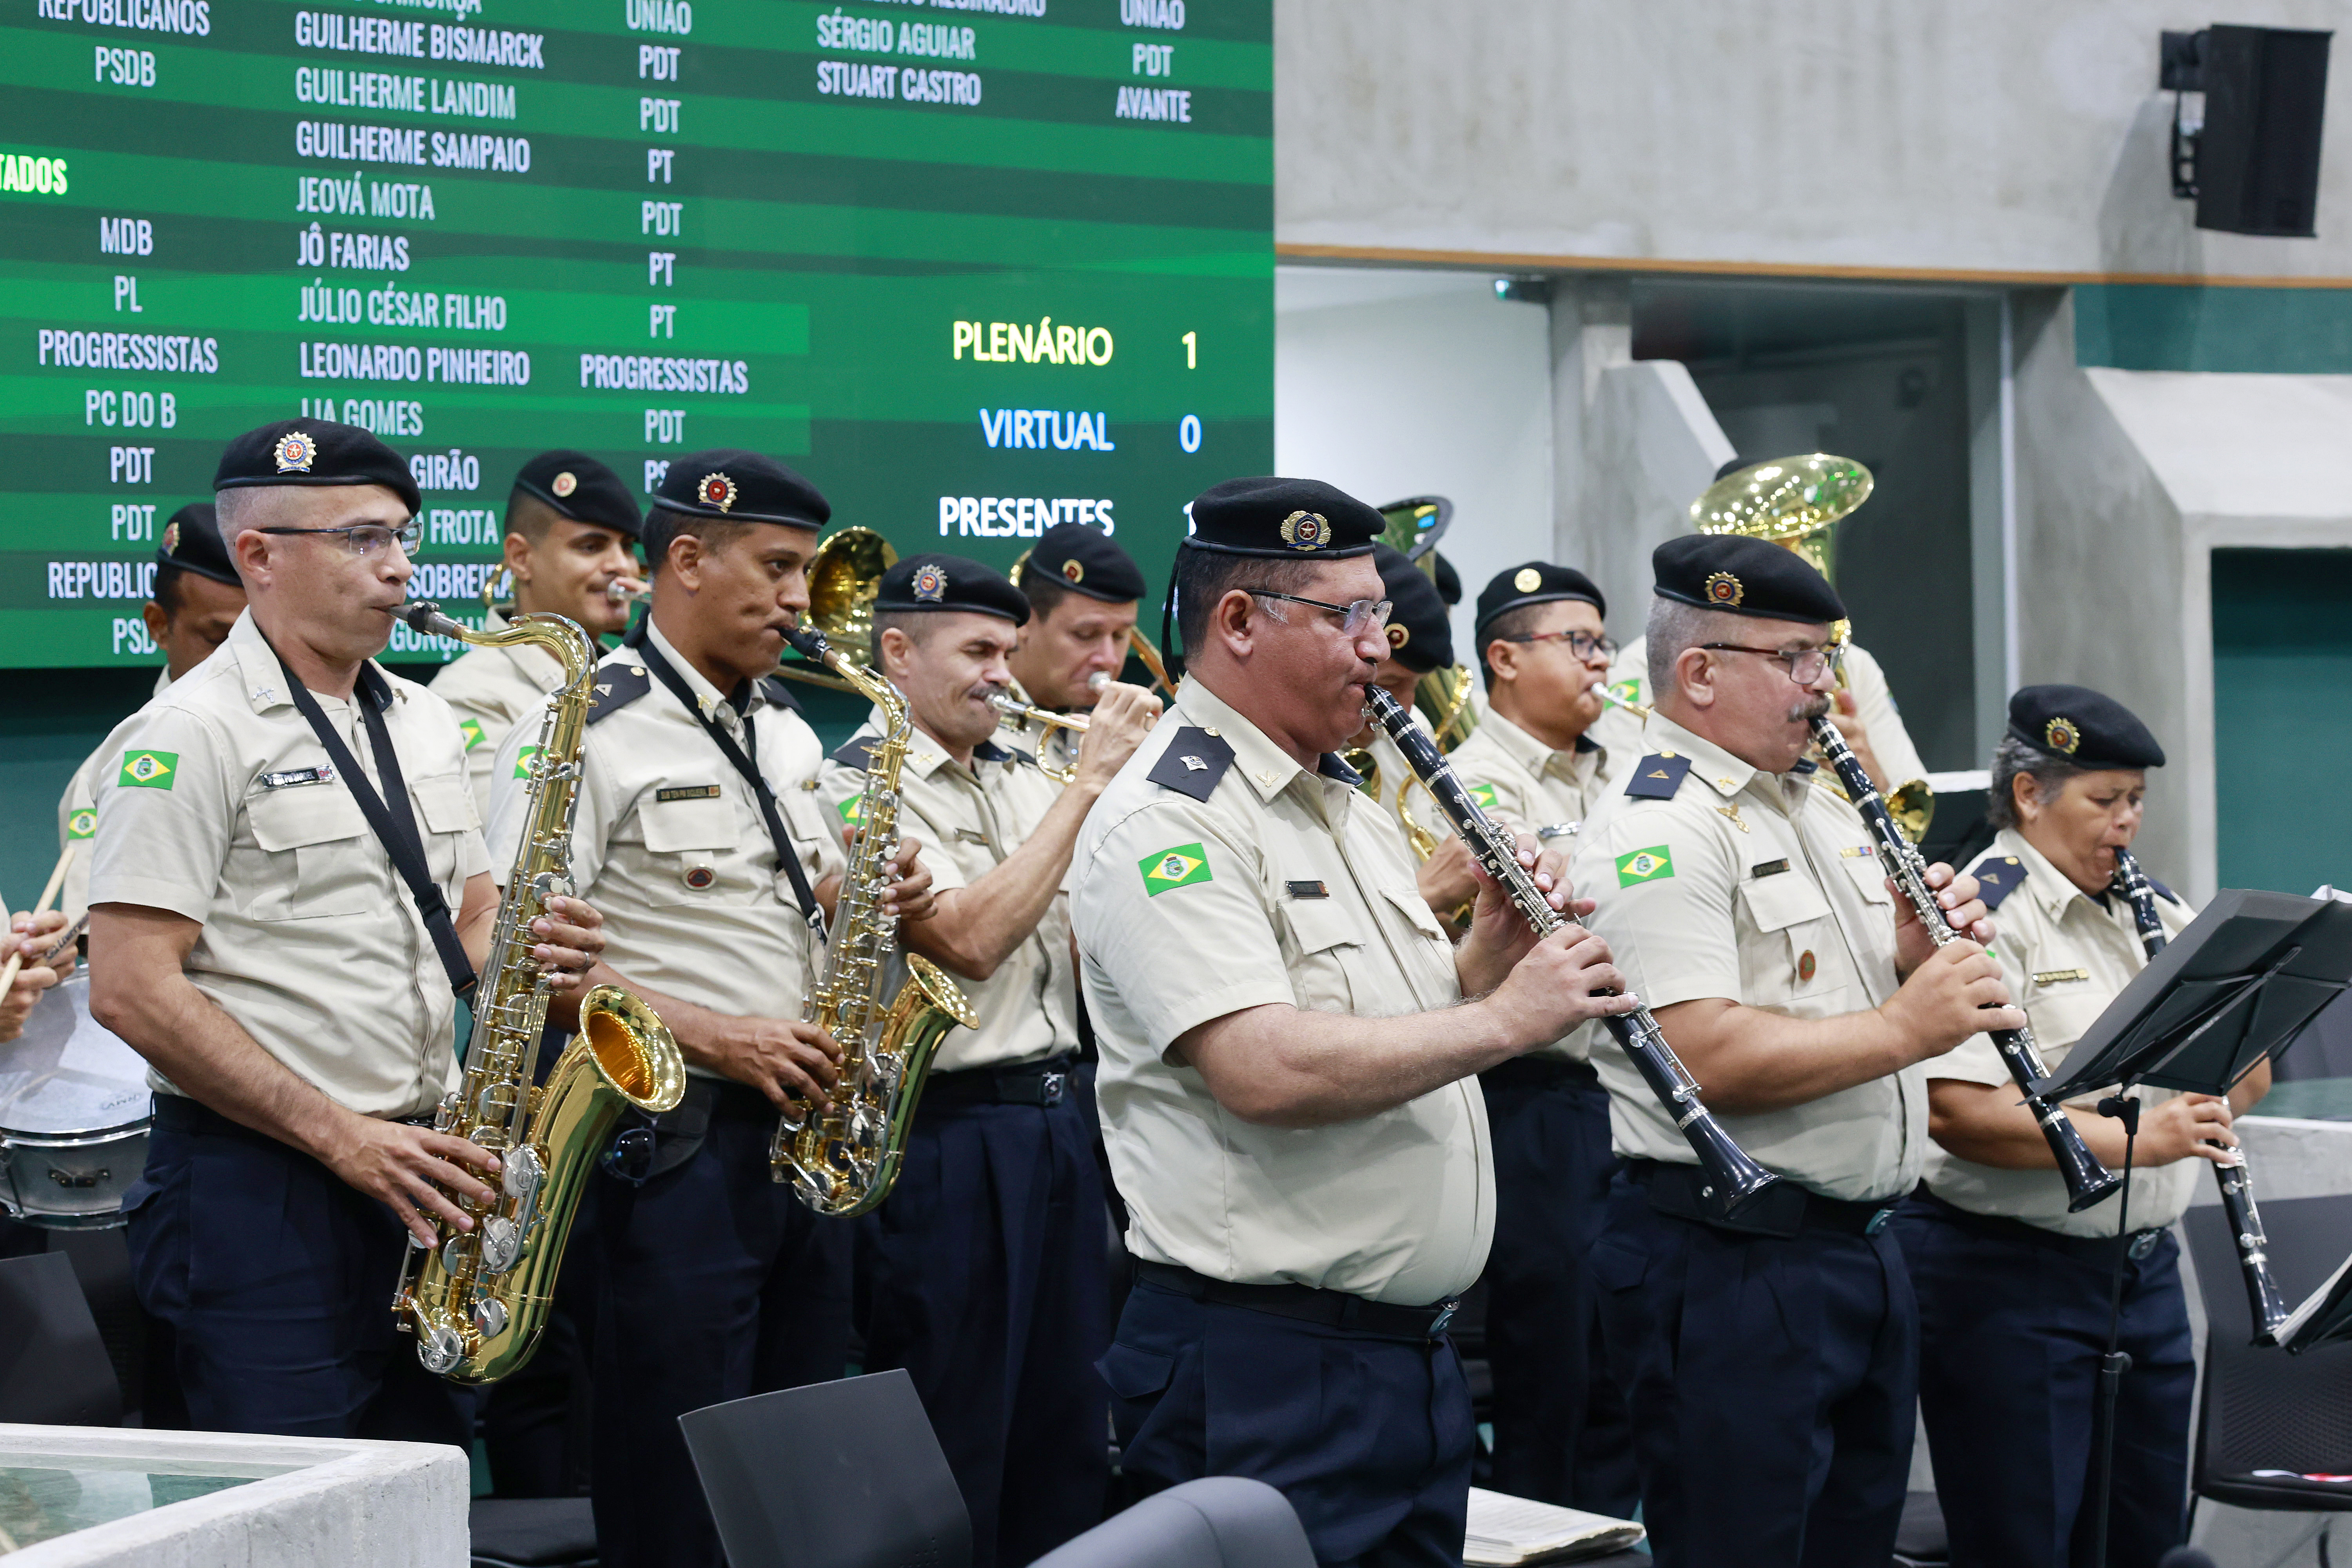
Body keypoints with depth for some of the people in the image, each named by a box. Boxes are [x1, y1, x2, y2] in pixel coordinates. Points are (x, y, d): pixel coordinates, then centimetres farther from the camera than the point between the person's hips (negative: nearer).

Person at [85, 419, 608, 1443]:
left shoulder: (421, 721, 15)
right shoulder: (193, 733, -9)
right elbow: (132, 989, -16)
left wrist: (531, 955, -2)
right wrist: (342, 1136, -19)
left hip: (418, 1178, 7)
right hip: (259, 1186, -7)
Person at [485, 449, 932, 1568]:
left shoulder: (785, 731, 14)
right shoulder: (584, 730, -11)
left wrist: (876, 899, 2)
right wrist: (713, 1037, -22)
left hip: (804, 1129, 8)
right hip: (676, 1141, -8)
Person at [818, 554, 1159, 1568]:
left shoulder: (1023, 786, 14)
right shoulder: (863, 789, -9)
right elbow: (970, 939, -21)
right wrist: (1087, 782, -16)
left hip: (1053, 1120, 8)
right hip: (950, 1135, -7)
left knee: (1068, 1439, 12)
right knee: (954, 1454, 0)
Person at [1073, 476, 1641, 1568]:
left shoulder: (1353, 812, 17)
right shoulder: (1165, 822, -14)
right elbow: (1264, 1070, -27)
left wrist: (1490, 949, 2)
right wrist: (1503, 1019, -20)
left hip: (1415, 1353, 9)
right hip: (1259, 1370, -9)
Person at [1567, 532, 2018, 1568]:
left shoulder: (1826, 812, 17)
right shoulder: (1656, 831, -14)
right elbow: (1707, 1057, -24)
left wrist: (1919, 954, 2)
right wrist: (1903, 1027, -21)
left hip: (1862, 1246, 9)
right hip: (1729, 1273, -9)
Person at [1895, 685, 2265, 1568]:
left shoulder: (2152, 913, 13)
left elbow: (2250, 1072, 17)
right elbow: (1956, 1111, -24)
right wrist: (2129, 1140, -29)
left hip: (2144, 1267, 8)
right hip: (2007, 1279, -8)